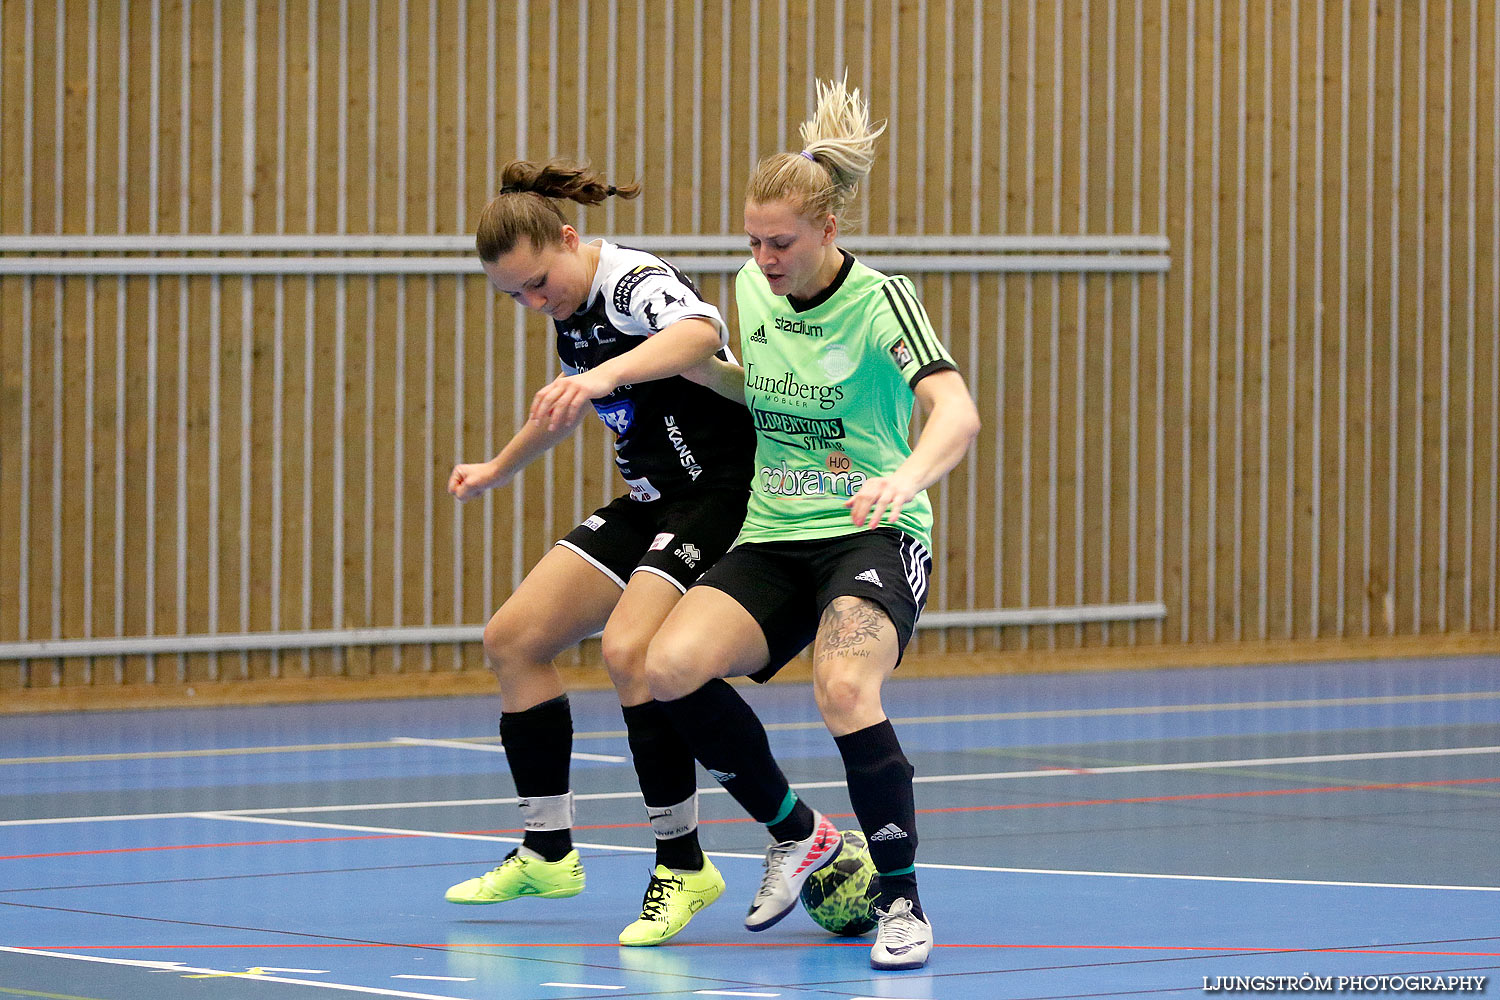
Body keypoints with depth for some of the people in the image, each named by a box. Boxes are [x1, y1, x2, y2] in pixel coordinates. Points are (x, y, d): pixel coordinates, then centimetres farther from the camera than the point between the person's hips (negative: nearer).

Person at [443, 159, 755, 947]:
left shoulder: (635, 283, -21)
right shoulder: (571, 313, 7)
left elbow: (699, 333, -46)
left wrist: (605, 374, -62)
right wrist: (497, 470, 42)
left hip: (720, 492, -10)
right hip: (650, 501, 10)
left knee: (627, 647, -29)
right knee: (512, 641, 8)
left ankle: (683, 865, -17)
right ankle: (548, 855, 20)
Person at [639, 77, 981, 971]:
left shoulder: (880, 302, -12)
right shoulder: (752, 289, 5)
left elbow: (957, 411, -29)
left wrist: (907, 476, -47)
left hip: (873, 538, -6)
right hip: (774, 541, 6)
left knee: (844, 689, -35)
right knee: (670, 665, -22)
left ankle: (902, 899, -16)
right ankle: (797, 831, 1)